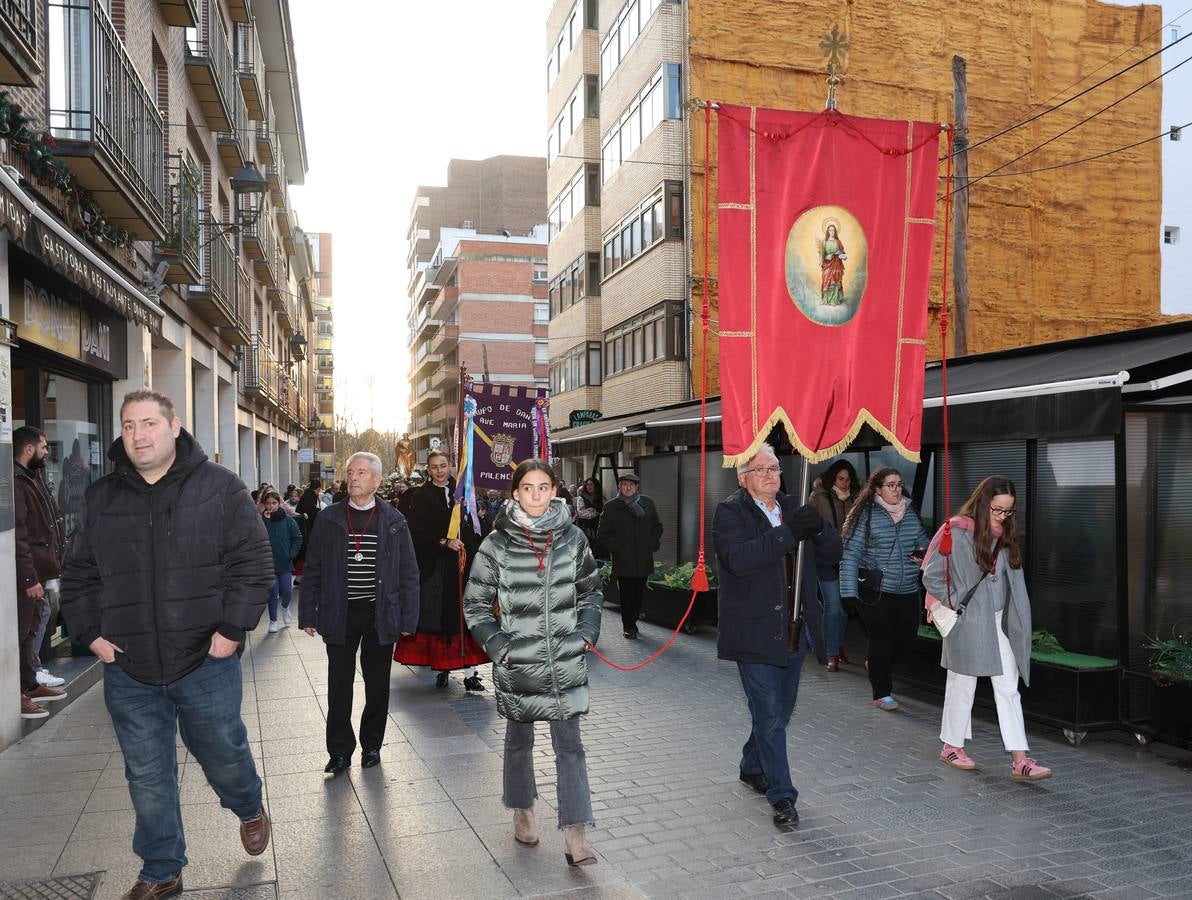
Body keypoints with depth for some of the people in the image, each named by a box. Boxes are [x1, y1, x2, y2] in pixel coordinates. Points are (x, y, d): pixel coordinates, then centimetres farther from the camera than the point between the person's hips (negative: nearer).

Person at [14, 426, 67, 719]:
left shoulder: (33, 479, 16)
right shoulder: (16, 483, -17)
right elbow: (18, 537, -21)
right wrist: (30, 579, -22)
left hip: (41, 572, 10)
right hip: (28, 576, -10)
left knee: (32, 629, 18)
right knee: (21, 633, -3)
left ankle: (30, 684, 29)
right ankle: (17, 694, 4)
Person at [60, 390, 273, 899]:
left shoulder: (219, 488, -5)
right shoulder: (100, 499, 5)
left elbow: (253, 562, -7)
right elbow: (78, 576, 13)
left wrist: (233, 629, -12)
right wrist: (90, 633, 2)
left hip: (207, 663, -3)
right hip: (128, 670, 3)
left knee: (224, 755, 13)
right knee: (147, 778, 12)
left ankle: (250, 810, 45)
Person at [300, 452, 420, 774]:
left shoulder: (393, 521, 0)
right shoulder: (329, 519, 2)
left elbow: (409, 573, 2)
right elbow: (312, 571, 5)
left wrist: (408, 620, -2)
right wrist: (308, 615, 0)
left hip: (380, 615, 0)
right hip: (340, 615, 0)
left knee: (377, 684, 10)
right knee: (339, 685, 5)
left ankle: (372, 745, 28)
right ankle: (340, 750, 19)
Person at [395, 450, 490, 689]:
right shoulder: (421, 496, 3)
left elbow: (473, 528, 9)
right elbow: (417, 531, -5)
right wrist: (444, 541, -16)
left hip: (463, 563, 1)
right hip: (434, 566, -1)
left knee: (465, 615, -3)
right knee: (438, 615, -1)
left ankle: (470, 672, -1)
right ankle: (442, 667, 11)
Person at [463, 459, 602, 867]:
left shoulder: (572, 538, 0)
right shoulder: (497, 543, -6)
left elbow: (590, 591, 12)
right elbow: (475, 602, 0)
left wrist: (586, 635, 2)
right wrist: (497, 646, -6)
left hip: (566, 660, 1)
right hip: (517, 661, -1)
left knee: (569, 744, -1)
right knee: (519, 738, 16)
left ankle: (574, 833, 4)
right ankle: (522, 811, 37)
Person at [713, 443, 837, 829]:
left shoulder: (792, 508, 9)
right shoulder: (730, 512, -9)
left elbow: (832, 553, 7)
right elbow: (738, 559, -26)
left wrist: (819, 528, -15)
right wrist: (788, 533, -31)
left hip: (794, 633, 7)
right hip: (755, 634, -6)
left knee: (780, 711, 19)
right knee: (769, 716, -2)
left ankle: (751, 767, 41)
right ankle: (782, 797, 8)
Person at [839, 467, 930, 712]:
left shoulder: (911, 514, 8)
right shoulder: (866, 515, -9)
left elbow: (923, 541, 23)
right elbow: (850, 554, -11)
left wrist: (923, 553, -2)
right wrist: (850, 590, -16)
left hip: (908, 591, 6)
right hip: (876, 591, -6)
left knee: (907, 636, 9)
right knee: (881, 638, 0)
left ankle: (879, 667, 39)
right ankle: (882, 693, 15)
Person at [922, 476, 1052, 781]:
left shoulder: (1005, 534, 7)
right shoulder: (958, 532, -14)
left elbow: (1011, 579, 14)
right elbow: (931, 575, -12)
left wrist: (1016, 619, 7)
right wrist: (951, 606, -4)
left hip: (1000, 623, 6)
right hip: (968, 623, -6)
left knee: (1008, 688, 2)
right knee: (963, 685, 7)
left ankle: (1020, 760, 2)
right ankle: (951, 746, 24)